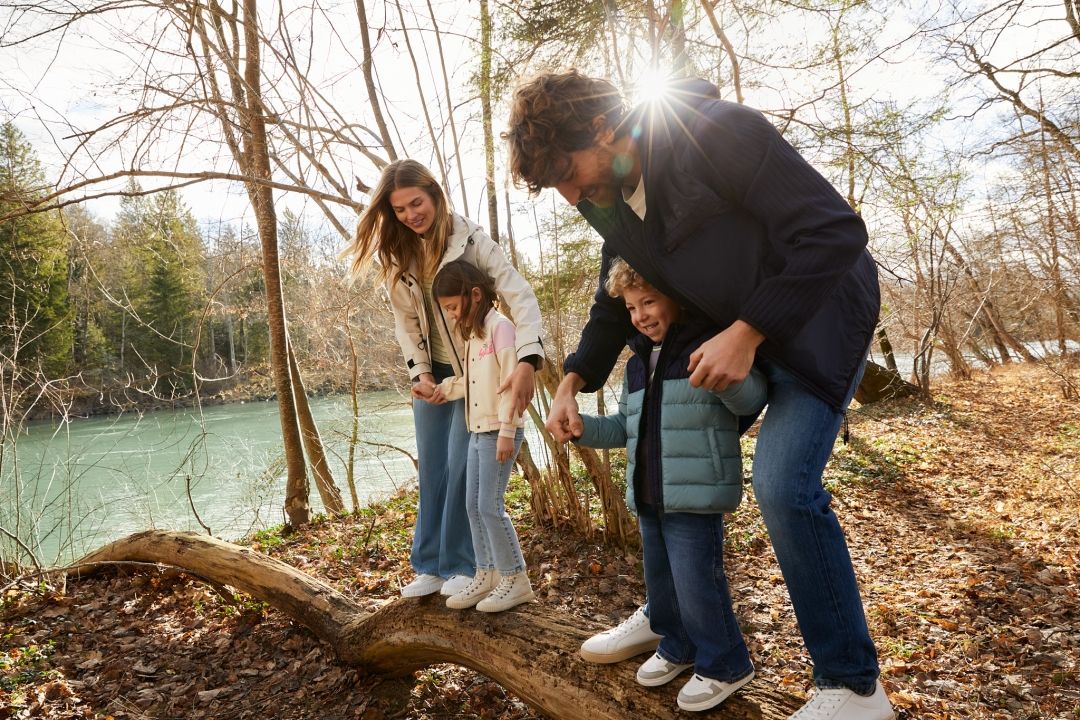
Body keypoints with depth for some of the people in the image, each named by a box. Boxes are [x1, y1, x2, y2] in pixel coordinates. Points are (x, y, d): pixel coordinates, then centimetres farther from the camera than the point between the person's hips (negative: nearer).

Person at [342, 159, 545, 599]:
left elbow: (520, 296, -25)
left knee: (461, 467, -6)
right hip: (432, 373, 4)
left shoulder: (471, 239, -16)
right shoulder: (395, 256, -2)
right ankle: (430, 565, 19)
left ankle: (462, 566, 10)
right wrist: (421, 373, -9)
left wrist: (527, 362, -39)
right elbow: (405, 322, 2)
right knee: (431, 471, 8)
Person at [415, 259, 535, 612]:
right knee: (473, 505, 10)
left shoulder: (500, 326, -12)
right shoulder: (473, 333, 16)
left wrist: (506, 431, -21)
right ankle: (487, 576, 21)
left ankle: (516, 580, 5)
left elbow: (511, 382, -18)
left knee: (489, 506, -7)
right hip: (477, 431, 9)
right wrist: (440, 390, 12)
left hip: (499, 432, -9)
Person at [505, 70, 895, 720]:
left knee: (784, 484, -19)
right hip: (732, 333, 8)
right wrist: (573, 383, -1)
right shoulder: (610, 195, -2)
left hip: (817, 317, -8)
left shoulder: (715, 130, -26)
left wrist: (746, 333, -28)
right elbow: (615, 301, 11)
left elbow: (836, 232, -27)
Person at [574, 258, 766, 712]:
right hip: (649, 497, 8)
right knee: (659, 581, 19)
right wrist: (583, 427, 3)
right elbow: (625, 427, 19)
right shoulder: (637, 363, 14)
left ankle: (726, 665, 19)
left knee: (696, 582, -4)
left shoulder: (710, 345, -9)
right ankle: (678, 647, 41)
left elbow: (751, 401, -18)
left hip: (696, 496, -8)